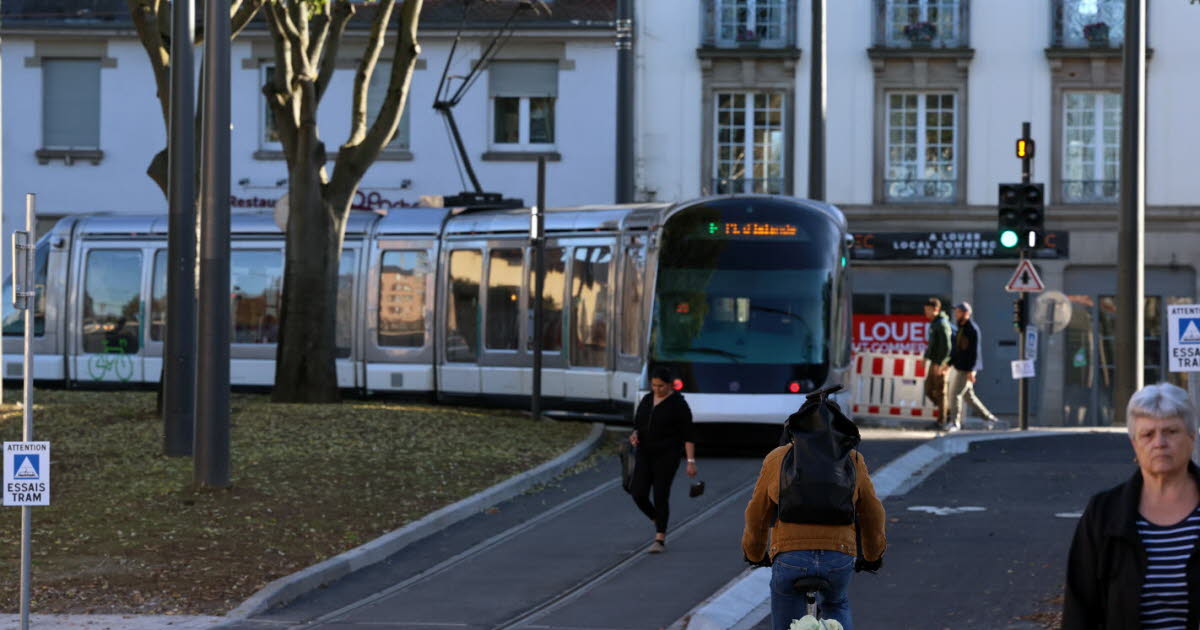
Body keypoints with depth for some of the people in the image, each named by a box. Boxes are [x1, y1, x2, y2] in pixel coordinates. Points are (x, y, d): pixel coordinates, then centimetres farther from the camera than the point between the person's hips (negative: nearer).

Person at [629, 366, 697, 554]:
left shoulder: (678, 404, -9)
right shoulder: (647, 400, 9)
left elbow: (688, 435, -9)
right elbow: (638, 426, 15)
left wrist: (691, 461, -14)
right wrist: (634, 436, -8)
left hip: (667, 455, -6)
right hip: (645, 454, 6)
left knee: (660, 496, -9)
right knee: (639, 494, -4)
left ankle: (660, 540, 1)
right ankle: (659, 524, 22)